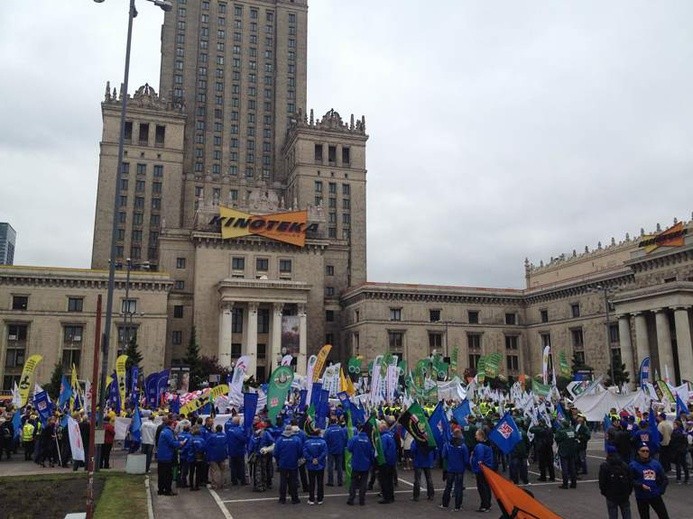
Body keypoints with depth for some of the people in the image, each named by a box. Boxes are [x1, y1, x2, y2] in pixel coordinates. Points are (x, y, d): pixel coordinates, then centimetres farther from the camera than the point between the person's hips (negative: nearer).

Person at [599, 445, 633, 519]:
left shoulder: (604, 466, -9)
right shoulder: (625, 465, 4)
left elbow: (602, 482, -9)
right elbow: (630, 480, 6)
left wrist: (604, 492, 6)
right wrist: (629, 492, 15)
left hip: (611, 496, -3)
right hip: (624, 496, 3)